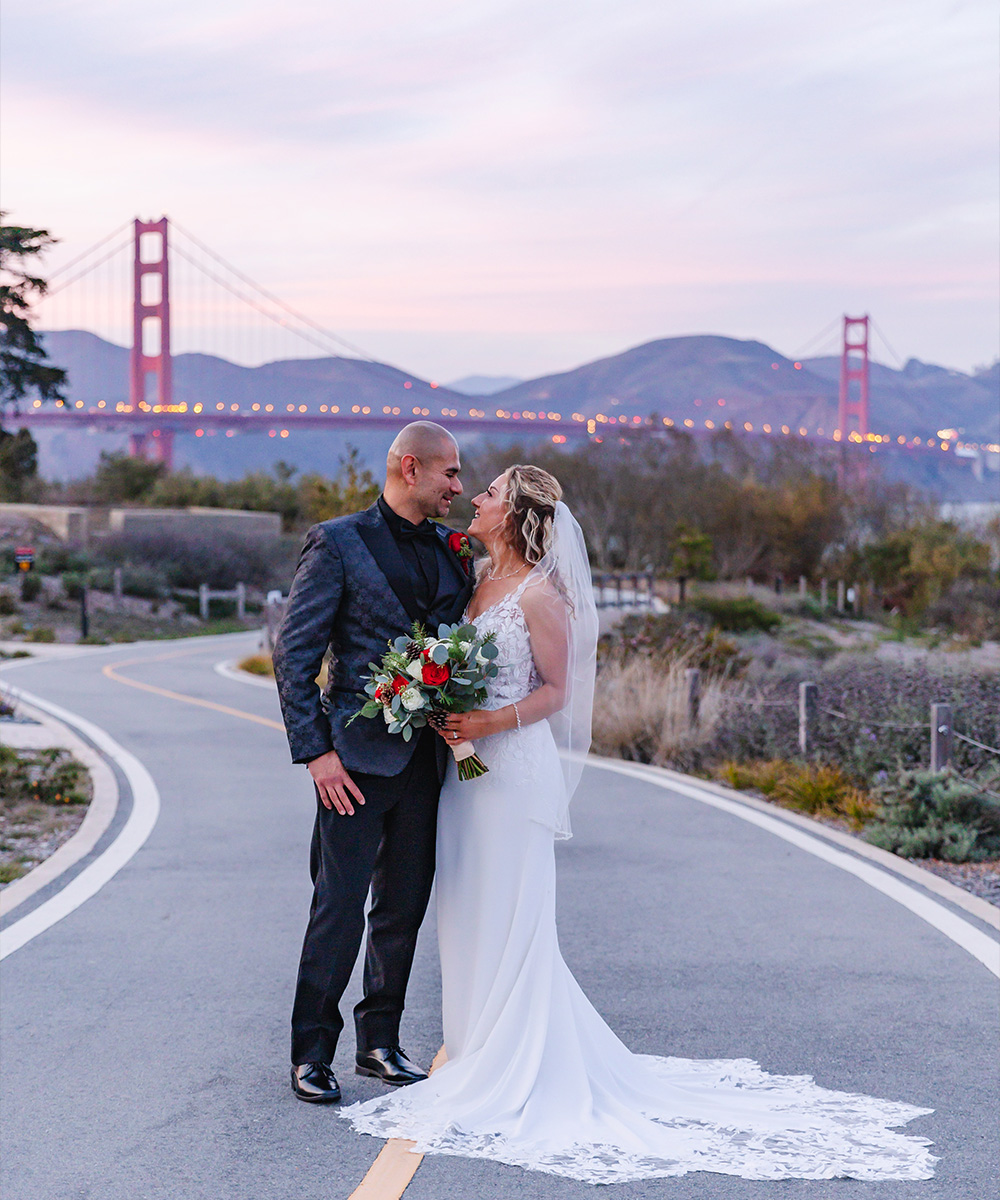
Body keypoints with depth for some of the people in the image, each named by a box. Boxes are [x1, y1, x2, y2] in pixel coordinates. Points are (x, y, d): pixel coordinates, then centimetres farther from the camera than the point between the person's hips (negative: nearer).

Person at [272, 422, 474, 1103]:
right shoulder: (338, 543, -5)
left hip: (427, 759, 6)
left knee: (404, 907, 12)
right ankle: (312, 1053, 8)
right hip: (358, 755, -6)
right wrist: (315, 751, -13)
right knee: (340, 911, -4)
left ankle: (380, 1041, 24)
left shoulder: (451, 550, 12)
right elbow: (294, 655, -7)